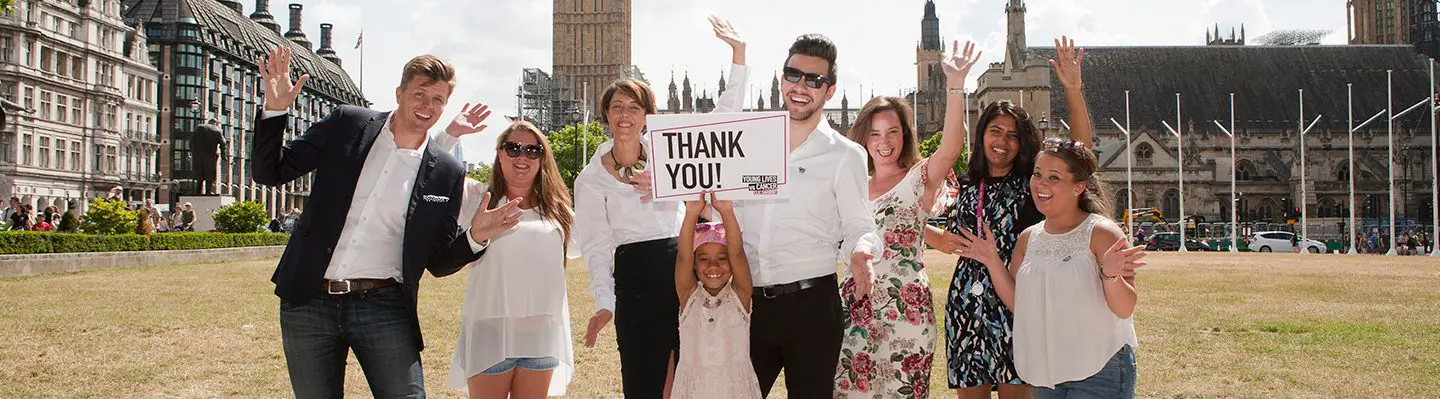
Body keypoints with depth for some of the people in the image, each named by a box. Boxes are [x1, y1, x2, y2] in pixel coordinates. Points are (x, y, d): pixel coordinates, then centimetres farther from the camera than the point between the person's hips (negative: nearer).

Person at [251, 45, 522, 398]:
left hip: (384, 307, 0)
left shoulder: (446, 173, 2)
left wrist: (474, 237, -13)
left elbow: (439, 262, 7)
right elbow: (269, 173, 5)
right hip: (309, 302, 1)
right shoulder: (347, 124, 3)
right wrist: (275, 110, -9)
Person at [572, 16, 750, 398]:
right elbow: (596, 245, -3)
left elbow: (723, 118, 4)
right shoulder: (591, 179, 1)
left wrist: (738, 52, -3)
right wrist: (604, 303, -15)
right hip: (636, 283, -2)